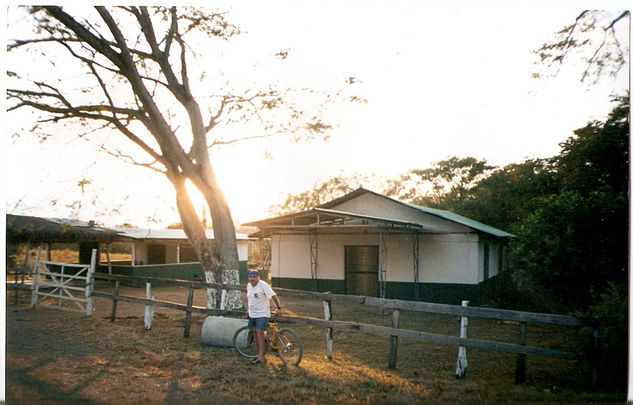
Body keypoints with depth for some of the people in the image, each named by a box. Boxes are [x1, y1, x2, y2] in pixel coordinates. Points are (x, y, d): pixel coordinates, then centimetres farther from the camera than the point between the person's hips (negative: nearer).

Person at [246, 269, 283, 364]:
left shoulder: (263, 285, -18)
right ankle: (259, 353, 23)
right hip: (252, 314, 7)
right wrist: (247, 308, 23)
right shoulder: (248, 285, 5)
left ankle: (261, 357, -5)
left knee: (260, 334, -9)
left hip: (262, 314, -7)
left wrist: (279, 308, -18)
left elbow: (274, 296, -18)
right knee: (255, 333, 11)